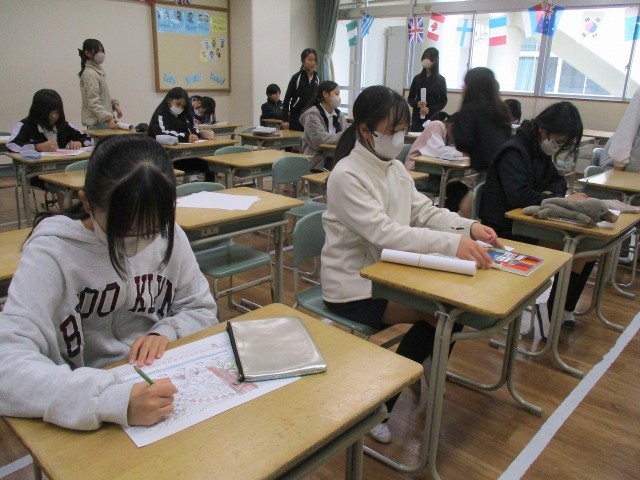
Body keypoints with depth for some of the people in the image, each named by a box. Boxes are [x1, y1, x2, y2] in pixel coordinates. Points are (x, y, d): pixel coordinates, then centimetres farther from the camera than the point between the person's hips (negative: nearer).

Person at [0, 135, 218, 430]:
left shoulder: (169, 236, -4)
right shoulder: (51, 253, -15)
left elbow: (201, 309, 7)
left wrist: (165, 332, -13)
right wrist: (114, 401, -36)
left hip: (163, 388, 3)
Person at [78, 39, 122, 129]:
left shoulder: (99, 70, 16)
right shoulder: (89, 74, -12)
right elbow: (93, 103, -19)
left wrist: (114, 104, 8)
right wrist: (108, 119, -29)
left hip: (103, 120, 9)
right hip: (96, 122, -9)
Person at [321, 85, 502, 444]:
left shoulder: (396, 168, 6)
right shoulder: (346, 176, -20)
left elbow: (425, 212, 5)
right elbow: (384, 233, -30)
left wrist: (469, 227, -13)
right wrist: (452, 243, -36)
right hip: (353, 286, -8)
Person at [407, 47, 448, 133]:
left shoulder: (441, 80, 3)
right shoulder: (417, 78, 7)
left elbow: (443, 101, 2)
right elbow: (410, 98, 11)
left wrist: (430, 110, -13)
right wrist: (417, 104, -11)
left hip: (433, 117, -2)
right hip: (417, 117, 2)